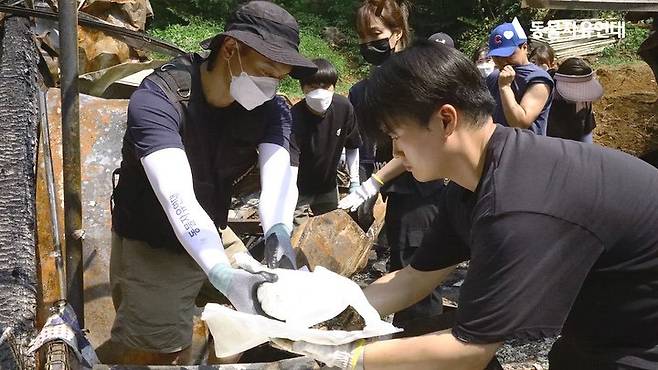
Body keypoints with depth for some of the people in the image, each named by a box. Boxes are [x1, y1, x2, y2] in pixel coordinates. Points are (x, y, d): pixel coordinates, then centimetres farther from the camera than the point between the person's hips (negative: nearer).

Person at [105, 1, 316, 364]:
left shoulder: (272, 109, -10)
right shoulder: (157, 99, -28)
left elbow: (278, 174, -27)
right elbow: (176, 196, -41)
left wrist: (278, 234, -49)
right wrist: (223, 275, -54)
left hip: (211, 238, 5)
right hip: (151, 249, -5)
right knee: (158, 354, 0)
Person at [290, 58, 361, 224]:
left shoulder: (344, 107, -16)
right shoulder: (294, 118, -29)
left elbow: (352, 146, 0)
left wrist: (354, 182, 3)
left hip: (328, 185, 5)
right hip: (299, 188, -4)